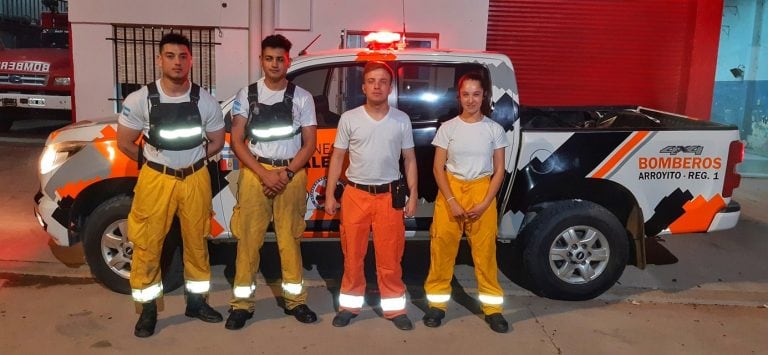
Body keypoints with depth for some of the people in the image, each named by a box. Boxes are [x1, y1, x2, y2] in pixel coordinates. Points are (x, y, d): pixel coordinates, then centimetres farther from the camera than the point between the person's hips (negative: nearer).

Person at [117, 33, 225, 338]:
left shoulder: (205, 101, -4)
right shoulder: (140, 100, -9)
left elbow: (216, 142, 8)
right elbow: (124, 143, 0)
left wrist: (190, 162, 3)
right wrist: (155, 163, 4)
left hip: (195, 180, 2)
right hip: (156, 180, -1)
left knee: (196, 243, 12)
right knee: (147, 245, 3)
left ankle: (196, 301, 28)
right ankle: (148, 309, 19)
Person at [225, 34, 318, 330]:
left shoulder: (302, 97, 4)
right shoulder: (247, 95, 4)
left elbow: (309, 143, 3)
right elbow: (237, 142, 0)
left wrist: (286, 174, -10)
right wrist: (264, 173, -12)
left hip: (291, 175, 0)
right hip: (255, 173, 0)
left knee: (290, 238, 5)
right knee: (248, 238, 1)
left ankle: (295, 299, 16)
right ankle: (242, 303, 9)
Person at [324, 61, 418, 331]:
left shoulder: (401, 120, 2)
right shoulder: (349, 119, 0)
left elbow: (409, 159, 7)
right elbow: (337, 158, 5)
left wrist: (413, 195, 2)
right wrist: (329, 195, 1)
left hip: (389, 196, 0)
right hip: (355, 195, 0)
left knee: (390, 256, 5)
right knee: (353, 254, 9)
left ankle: (395, 307, 18)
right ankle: (350, 304, 23)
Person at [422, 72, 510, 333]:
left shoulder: (494, 129, 0)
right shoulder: (448, 128, -1)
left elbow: (499, 170, 3)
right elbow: (438, 168, 0)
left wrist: (485, 203, -8)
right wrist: (452, 201, -11)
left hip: (482, 191, 0)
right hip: (450, 190, 0)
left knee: (485, 251, 1)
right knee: (442, 249, 2)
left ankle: (492, 308, 13)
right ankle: (437, 304, 15)